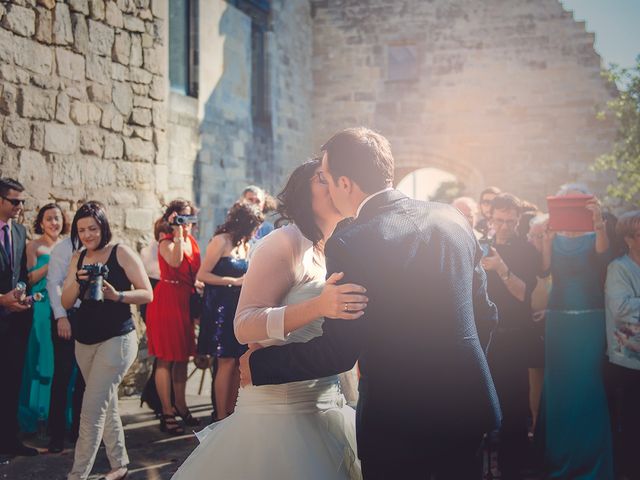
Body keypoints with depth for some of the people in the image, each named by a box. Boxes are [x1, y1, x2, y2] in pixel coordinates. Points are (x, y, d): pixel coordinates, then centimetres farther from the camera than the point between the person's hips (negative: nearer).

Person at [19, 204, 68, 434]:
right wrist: (51, 262, -17)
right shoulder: (34, 247, -1)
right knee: (42, 360, -1)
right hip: (42, 309, -4)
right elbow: (29, 279, -10)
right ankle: (38, 414, 8)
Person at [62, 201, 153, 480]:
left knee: (92, 409, -10)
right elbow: (66, 303, 6)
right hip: (85, 342, 6)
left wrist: (117, 295, -24)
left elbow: (147, 294, -8)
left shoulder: (121, 253, -7)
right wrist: (76, 282, -13)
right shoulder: (78, 259, 9)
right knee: (106, 406, 14)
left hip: (116, 339, -6)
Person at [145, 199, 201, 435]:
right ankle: (167, 413, -1)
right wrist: (177, 233, -27)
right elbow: (175, 261, -30)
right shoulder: (166, 241, -9)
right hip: (166, 300, -8)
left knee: (182, 357, 13)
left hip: (185, 301, 8)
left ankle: (181, 407, 23)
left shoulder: (192, 241, 13)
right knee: (166, 359, -4)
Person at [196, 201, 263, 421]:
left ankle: (231, 414, 13)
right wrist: (234, 281, -16)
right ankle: (221, 418, 0)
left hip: (239, 308, 7)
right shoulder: (221, 241, -8)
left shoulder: (244, 244, 16)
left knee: (238, 362, 5)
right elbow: (202, 275, -14)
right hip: (221, 309, -7)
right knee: (227, 362, -7)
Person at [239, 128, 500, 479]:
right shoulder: (452, 218, 0)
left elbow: (336, 353, -16)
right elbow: (481, 304, 10)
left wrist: (259, 364, -2)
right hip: (467, 404, 5)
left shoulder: (349, 243, -19)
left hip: (399, 423, -5)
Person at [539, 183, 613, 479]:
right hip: (559, 321, 2)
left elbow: (602, 254, -19)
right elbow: (544, 269, -6)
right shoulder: (553, 238, 10)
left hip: (590, 321, -2)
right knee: (558, 390, 4)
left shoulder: (593, 237, 4)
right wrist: (546, 237, -19)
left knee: (589, 388, -5)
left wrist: (599, 222, -35)